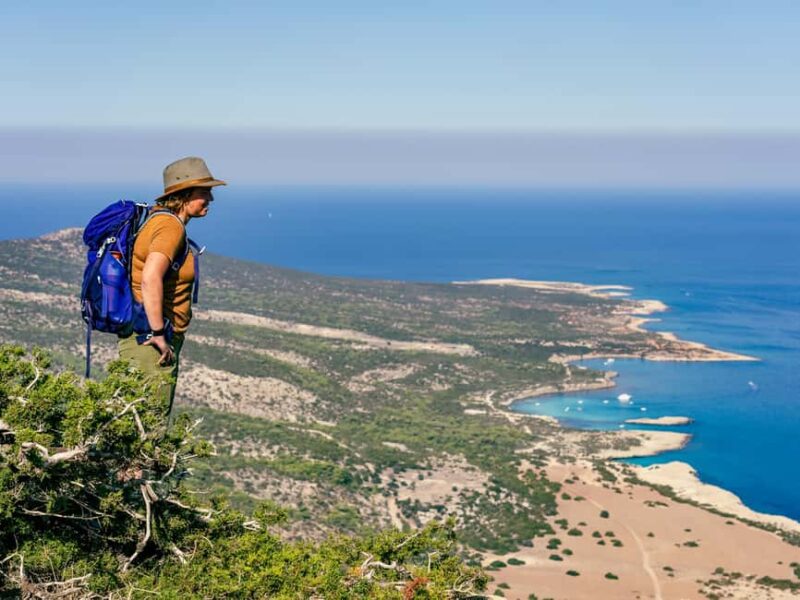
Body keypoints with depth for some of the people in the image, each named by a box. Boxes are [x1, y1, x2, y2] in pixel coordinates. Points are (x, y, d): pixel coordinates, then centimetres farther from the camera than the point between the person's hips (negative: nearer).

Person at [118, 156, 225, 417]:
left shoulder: (159, 218, 13)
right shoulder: (171, 225, -17)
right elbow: (150, 278, -32)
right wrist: (158, 334, -26)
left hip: (155, 341, 10)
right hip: (149, 343, -10)